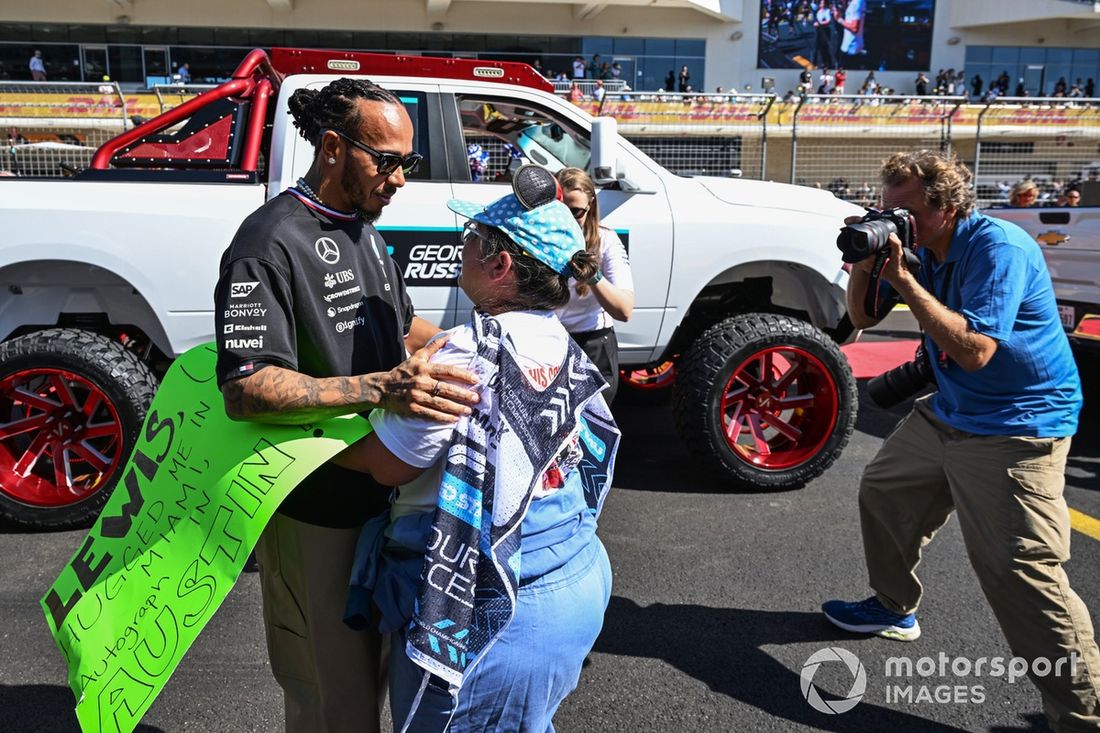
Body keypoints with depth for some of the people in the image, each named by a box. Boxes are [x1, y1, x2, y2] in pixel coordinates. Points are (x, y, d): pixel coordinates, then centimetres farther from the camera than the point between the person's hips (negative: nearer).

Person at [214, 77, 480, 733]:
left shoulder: (363, 229, 11)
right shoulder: (271, 243, -19)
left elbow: (403, 325, 23)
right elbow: (244, 389, -28)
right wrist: (381, 389, -38)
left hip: (377, 490, 9)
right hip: (313, 512, -9)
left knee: (371, 670, 25)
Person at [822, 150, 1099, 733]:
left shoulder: (997, 247, -21)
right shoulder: (920, 249, 4)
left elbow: (974, 350, -29)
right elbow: (861, 319, 9)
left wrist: (903, 279, -29)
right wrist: (864, 264, -10)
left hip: (1017, 428, -9)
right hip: (948, 415, 9)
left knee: (1019, 570, -15)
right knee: (883, 491, 20)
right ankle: (894, 608, 41)